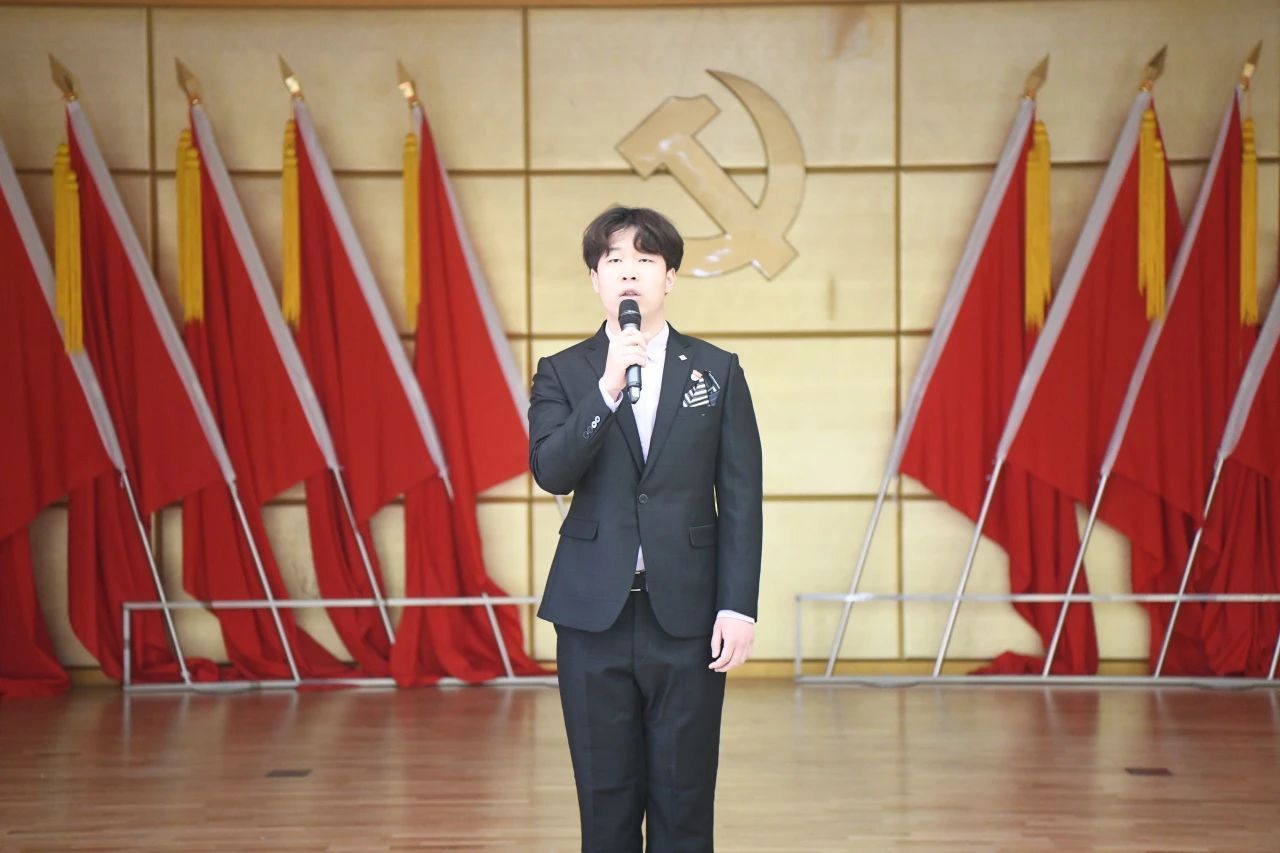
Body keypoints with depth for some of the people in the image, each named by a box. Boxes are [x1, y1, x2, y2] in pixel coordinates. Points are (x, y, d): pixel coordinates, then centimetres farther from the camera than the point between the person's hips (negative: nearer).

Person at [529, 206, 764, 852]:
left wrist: (739, 606, -6)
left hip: (686, 613, 0)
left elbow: (741, 501, 2)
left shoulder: (717, 372, 5)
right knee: (606, 800, 6)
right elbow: (550, 472, -10)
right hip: (595, 615, 0)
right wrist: (607, 388, -19)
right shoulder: (562, 373, 6)